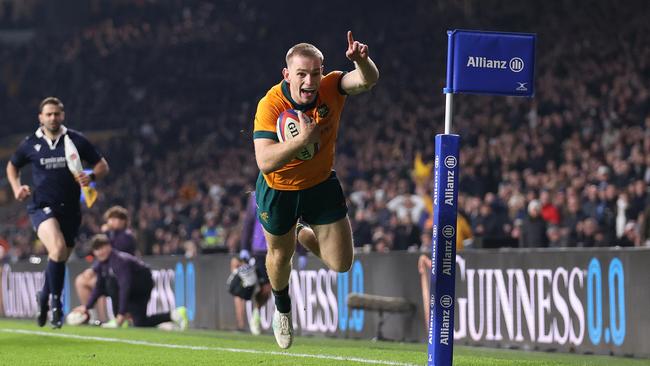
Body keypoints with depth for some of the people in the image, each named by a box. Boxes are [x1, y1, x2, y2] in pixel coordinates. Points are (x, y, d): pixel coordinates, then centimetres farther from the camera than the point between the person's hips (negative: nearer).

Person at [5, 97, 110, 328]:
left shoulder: (76, 141, 1)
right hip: (42, 206, -2)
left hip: (69, 208, 2)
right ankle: (55, 301, -17)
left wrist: (91, 176, -15)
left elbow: (102, 165, 7)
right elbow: (12, 166, 21)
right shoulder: (30, 144, 3)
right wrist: (16, 187, 2)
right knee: (58, 248, -27)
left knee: (60, 259, 10)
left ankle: (44, 297, 36)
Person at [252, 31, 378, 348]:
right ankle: (282, 307, 53)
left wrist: (361, 60, -63)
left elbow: (367, 80, -41)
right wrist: (302, 138, -52)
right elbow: (265, 161, -39)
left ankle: (307, 237, 38)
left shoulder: (331, 87, -22)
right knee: (280, 256, 19)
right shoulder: (270, 105, -31)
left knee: (341, 263, 2)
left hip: (320, 183, 2)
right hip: (278, 190, -2)